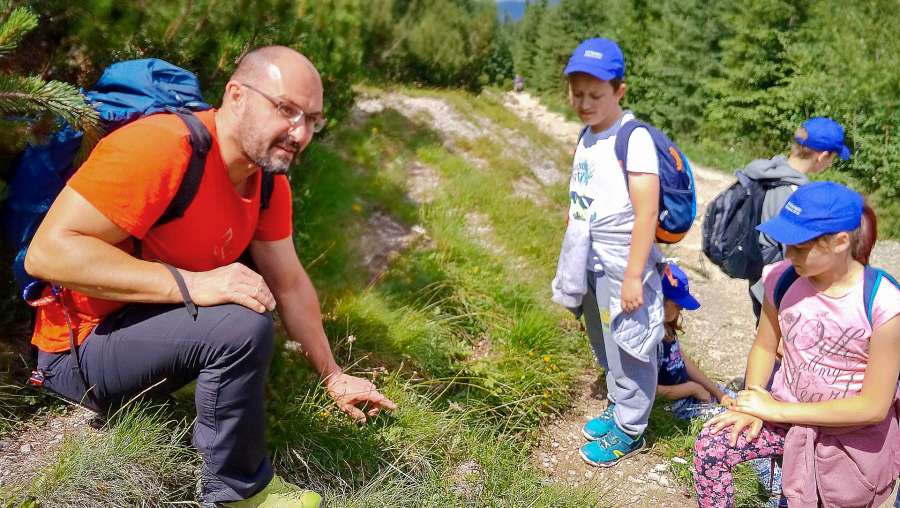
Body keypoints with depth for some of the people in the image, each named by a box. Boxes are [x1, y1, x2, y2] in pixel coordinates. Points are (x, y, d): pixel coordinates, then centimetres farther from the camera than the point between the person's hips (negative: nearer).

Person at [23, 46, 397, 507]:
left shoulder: (269, 179, -2)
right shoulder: (162, 146, -27)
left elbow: (290, 284, 5)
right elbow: (48, 252, -30)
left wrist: (333, 377, 6)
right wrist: (189, 284, -35)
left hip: (158, 323, 8)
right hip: (81, 348, -8)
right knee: (242, 324, -28)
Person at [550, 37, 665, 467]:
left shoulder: (634, 139, -18)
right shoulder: (587, 135, 7)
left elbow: (647, 213, -21)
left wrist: (634, 275, -22)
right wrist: (574, 258, 16)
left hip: (622, 263, -8)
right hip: (591, 261, 8)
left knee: (628, 346, 7)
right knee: (604, 344, 22)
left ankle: (629, 430, 24)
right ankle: (618, 408, 41)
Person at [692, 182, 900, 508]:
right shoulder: (782, 278, -15)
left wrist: (778, 410, -23)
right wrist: (754, 401, -17)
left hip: (854, 436, -2)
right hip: (786, 413, 3)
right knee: (710, 447, -17)